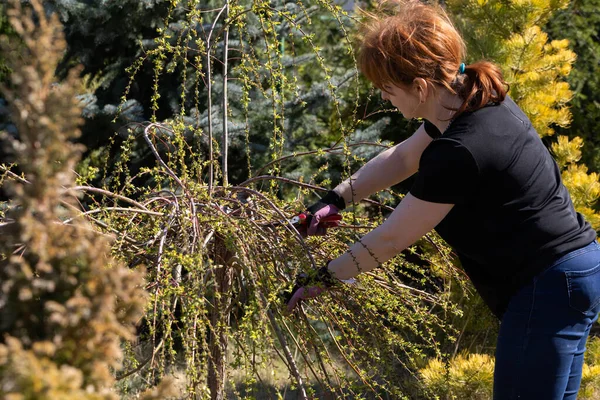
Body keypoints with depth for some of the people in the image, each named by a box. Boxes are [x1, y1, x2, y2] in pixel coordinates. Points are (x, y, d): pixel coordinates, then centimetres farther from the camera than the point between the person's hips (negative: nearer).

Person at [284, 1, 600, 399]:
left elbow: (390, 239, -13)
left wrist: (323, 279, 1)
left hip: (549, 286, -10)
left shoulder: (459, 152, -25)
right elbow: (402, 157, 22)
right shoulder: (478, 100, 4)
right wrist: (337, 198, 17)